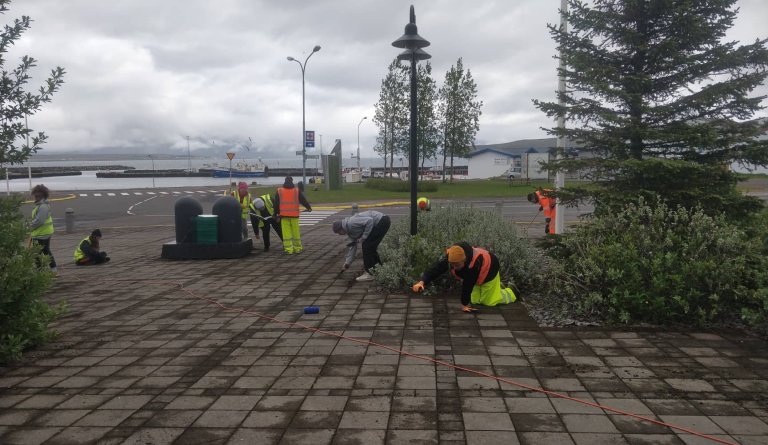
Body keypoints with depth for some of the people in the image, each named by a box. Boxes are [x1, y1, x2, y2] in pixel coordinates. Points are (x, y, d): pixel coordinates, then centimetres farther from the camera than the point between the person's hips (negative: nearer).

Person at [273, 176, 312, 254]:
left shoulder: (279, 191, 4)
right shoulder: (297, 191, 2)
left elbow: (276, 204, 6)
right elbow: (303, 200, 8)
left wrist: (276, 214, 14)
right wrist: (309, 207, 24)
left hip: (284, 215, 0)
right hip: (294, 215, 0)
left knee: (286, 232, 1)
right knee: (296, 232, 8)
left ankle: (288, 249, -3)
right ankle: (297, 248, 15)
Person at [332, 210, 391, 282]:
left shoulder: (351, 223, -18)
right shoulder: (349, 230, 13)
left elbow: (369, 221, -25)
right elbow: (352, 246, 19)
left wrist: (364, 237, -17)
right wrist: (347, 263, 20)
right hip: (380, 223, 10)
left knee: (367, 246, -7)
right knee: (370, 246, 18)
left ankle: (369, 273, -3)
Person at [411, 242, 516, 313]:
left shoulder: (474, 262, -47)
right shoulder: (451, 257, -33)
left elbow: (468, 285, -39)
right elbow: (436, 269, -42)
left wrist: (464, 304, -30)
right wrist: (422, 282, -59)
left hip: (489, 270, -6)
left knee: (489, 301, 6)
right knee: (475, 301, 15)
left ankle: (509, 293, 36)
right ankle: (497, 286, 41)